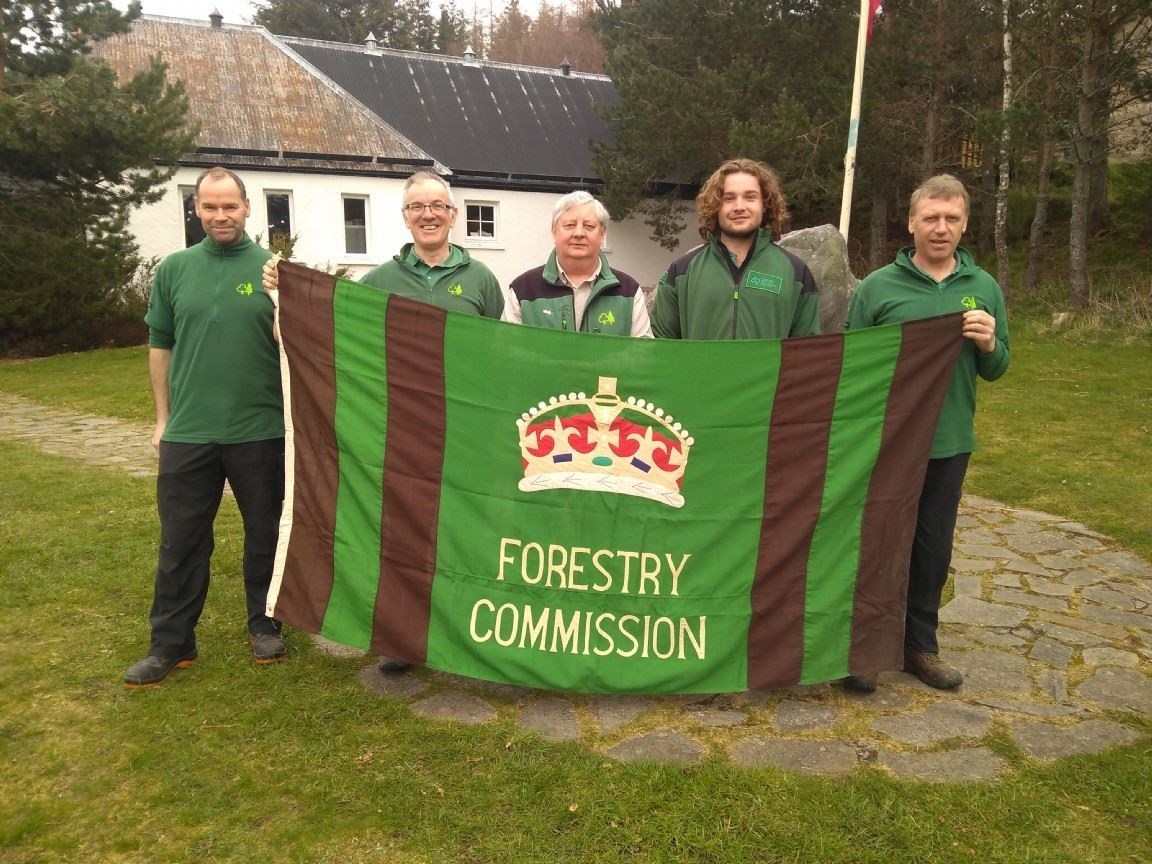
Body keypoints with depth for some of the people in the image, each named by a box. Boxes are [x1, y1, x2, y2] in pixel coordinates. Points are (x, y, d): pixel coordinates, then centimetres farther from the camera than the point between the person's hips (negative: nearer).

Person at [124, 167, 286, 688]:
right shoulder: (174, 269, 6)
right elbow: (160, 346, 11)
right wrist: (162, 417, 10)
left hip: (260, 430, -1)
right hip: (188, 431, 2)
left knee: (265, 534, 11)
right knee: (180, 541, 8)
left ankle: (265, 626, 28)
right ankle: (170, 643, 21)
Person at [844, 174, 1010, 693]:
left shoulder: (984, 289, 5)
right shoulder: (878, 286, -5)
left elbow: (995, 371, 10)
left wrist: (988, 344, -13)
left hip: (950, 444, 3)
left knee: (933, 550, 13)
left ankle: (920, 645, 29)